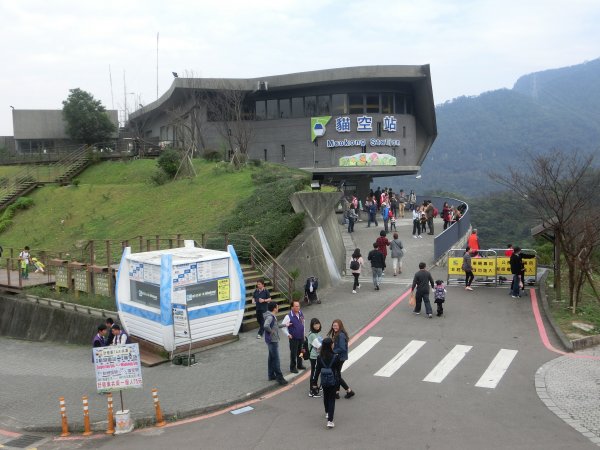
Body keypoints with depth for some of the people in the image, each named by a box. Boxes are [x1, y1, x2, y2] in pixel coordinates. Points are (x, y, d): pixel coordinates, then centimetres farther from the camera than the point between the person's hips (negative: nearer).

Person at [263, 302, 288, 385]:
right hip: (272, 340, -11)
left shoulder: (272, 316, 10)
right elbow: (266, 326, -39)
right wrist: (271, 331, -23)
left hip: (273, 340, 11)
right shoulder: (270, 317, -22)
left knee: (272, 358, 17)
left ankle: (271, 375, 27)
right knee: (276, 359, -6)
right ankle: (279, 377, -2)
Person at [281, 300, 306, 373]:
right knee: (293, 353, 1)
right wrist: (288, 334, -15)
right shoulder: (289, 316, -19)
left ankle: (299, 365, 34)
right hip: (293, 338, -6)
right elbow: (283, 326, -13)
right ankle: (293, 367, 14)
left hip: (301, 337, 6)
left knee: (300, 351, 18)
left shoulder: (301, 313, 1)